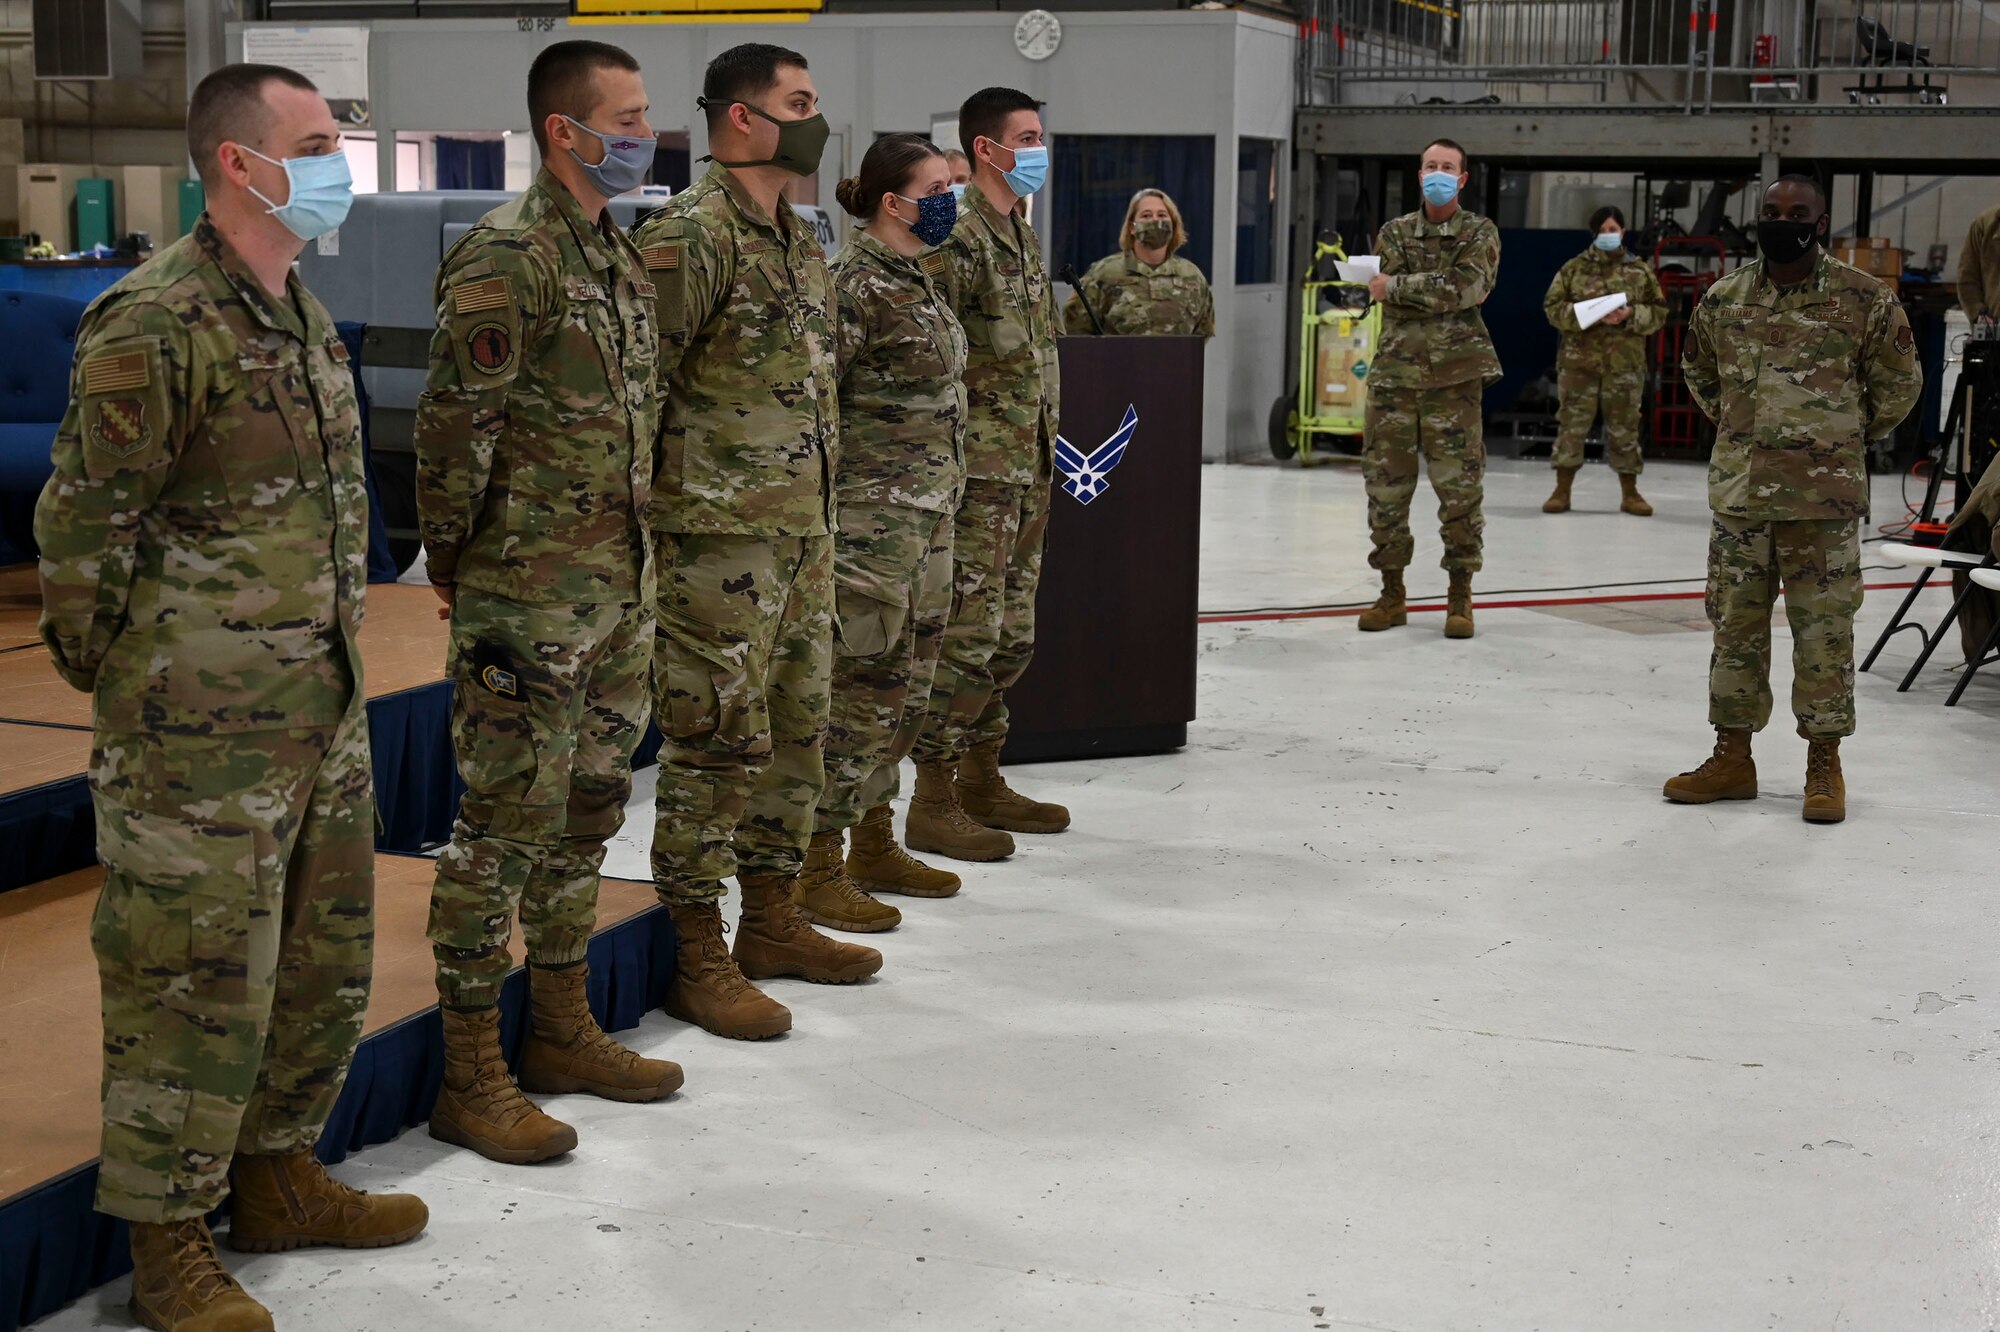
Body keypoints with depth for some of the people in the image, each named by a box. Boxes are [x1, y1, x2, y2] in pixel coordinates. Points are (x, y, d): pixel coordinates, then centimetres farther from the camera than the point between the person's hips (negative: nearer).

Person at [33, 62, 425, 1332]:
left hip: (324, 708, 9)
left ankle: (275, 1177, 34)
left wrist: (333, 657, 18)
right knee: (196, 979, 0)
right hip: (201, 734, -9)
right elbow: (78, 526, -12)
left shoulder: (303, 310, 13)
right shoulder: (155, 324, -15)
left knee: (326, 959, 17)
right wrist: (122, 679, -5)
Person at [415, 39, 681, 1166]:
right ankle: (473, 1080, 6)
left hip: (623, 587, 9)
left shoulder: (621, 251, 14)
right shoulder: (507, 256, -15)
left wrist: (633, 555, 17)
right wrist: (456, 566, -9)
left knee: (587, 812, 16)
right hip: (531, 596, -9)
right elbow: (456, 429, -15)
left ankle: (564, 1033, 30)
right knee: (508, 822, -3)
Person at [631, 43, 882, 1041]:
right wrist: (648, 518, -14)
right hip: (718, 539, -9)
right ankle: (698, 961, 5)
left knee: (796, 733, 15)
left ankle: (772, 924, 28)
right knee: (716, 745, -4)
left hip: (803, 534, 9)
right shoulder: (689, 237, -13)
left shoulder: (802, 242, 16)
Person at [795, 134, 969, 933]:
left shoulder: (918, 279, 14)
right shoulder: (859, 284, -14)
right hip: (874, 515, -9)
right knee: (864, 688, -6)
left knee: (907, 687, 14)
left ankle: (874, 844, 25)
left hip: (929, 512, 9)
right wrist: (825, 510, -17)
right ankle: (817, 869, 2)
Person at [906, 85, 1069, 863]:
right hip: (981, 469, -10)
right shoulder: (958, 235, -13)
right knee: (970, 634, -8)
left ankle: (981, 778, 25)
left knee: (1013, 634, 14)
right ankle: (933, 804, -1)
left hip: (1029, 470, 10)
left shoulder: (1022, 235, 18)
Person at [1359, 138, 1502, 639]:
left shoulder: (1480, 233, 5)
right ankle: (1391, 594, 15)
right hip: (1394, 374, 3)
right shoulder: (1394, 233, 12)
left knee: (1460, 489, -3)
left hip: (1453, 377, -2)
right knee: (1385, 486, 4)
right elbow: (1387, 294, -2)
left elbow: (1467, 287, -13)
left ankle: (1460, 598, 7)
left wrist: (1399, 287, -11)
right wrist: (1439, 293, -11)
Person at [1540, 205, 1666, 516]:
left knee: (1624, 427, 5)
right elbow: (1553, 306, 1)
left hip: (1625, 362, 1)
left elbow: (1659, 312, 8)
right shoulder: (1575, 268, 5)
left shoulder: (1640, 270, 8)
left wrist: (1632, 315, -11)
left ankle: (1630, 493, 16)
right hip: (1580, 359, -1)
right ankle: (1562, 491, 9)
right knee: (1572, 423, 0)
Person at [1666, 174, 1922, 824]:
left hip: (1824, 500, -4)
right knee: (1735, 625, 10)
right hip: (1739, 492, 4)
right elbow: (1700, 372, 23)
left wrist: (1848, 437, 12)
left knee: (1824, 630, 0)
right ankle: (1732, 757, 21)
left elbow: (1899, 383, 8)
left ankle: (1824, 765, 10)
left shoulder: (1864, 299, -4)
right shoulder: (1723, 298, 5)